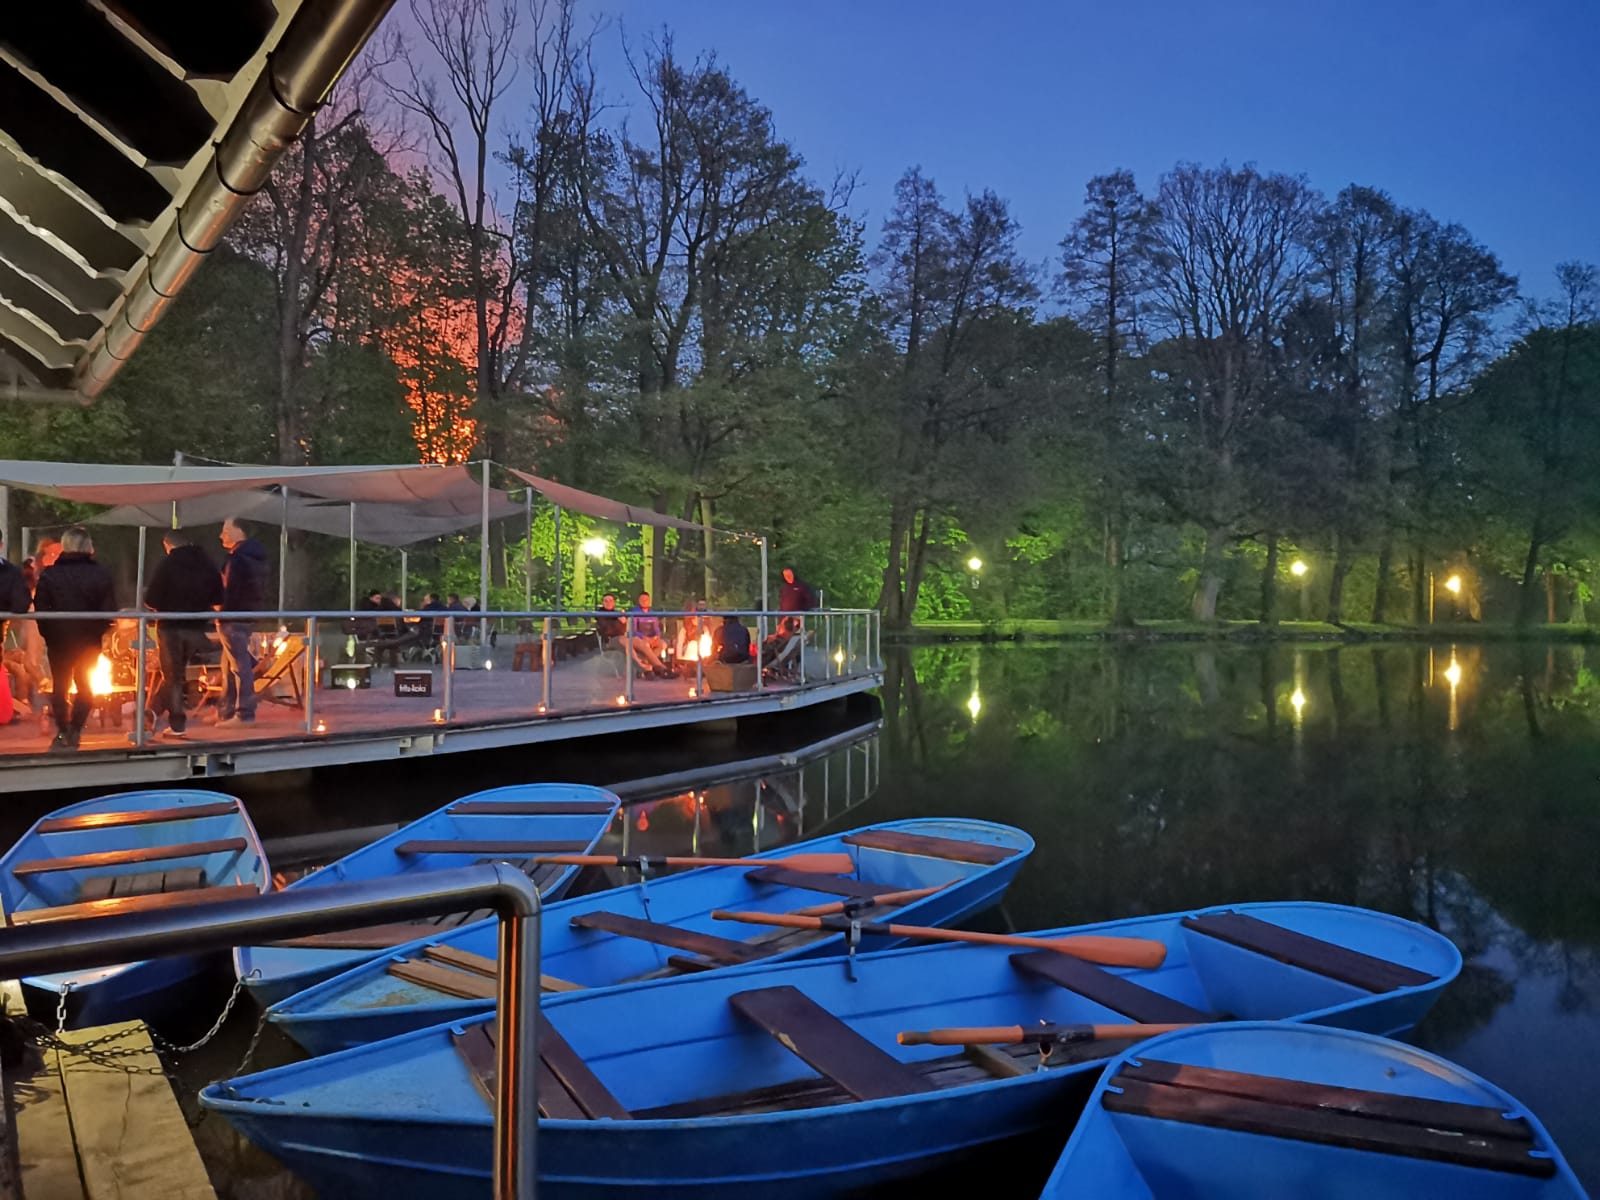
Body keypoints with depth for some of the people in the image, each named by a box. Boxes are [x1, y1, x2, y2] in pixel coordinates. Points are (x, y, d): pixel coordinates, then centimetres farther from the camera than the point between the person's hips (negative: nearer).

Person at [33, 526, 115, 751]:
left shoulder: (49, 574, -8)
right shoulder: (101, 574, -7)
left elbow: (40, 607, -9)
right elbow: (109, 610, -9)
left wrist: (48, 633, 2)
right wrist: (98, 630, 4)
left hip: (59, 639, 0)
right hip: (89, 640, 0)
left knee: (60, 686, 13)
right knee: (84, 686, 14)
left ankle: (63, 733, 13)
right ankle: (74, 732, 7)